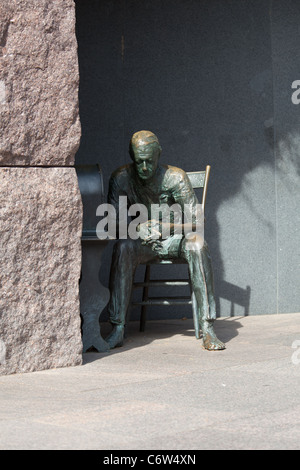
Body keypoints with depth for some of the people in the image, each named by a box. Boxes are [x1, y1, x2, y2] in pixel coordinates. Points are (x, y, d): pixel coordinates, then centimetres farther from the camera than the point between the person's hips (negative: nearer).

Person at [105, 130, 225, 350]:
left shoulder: (176, 177, -12)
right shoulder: (121, 178, -7)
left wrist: (163, 226, -25)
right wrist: (138, 227, -25)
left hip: (174, 238, -1)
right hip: (141, 241, 1)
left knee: (198, 245, -34)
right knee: (122, 248, -33)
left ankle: (208, 328, -36)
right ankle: (118, 329, -34)